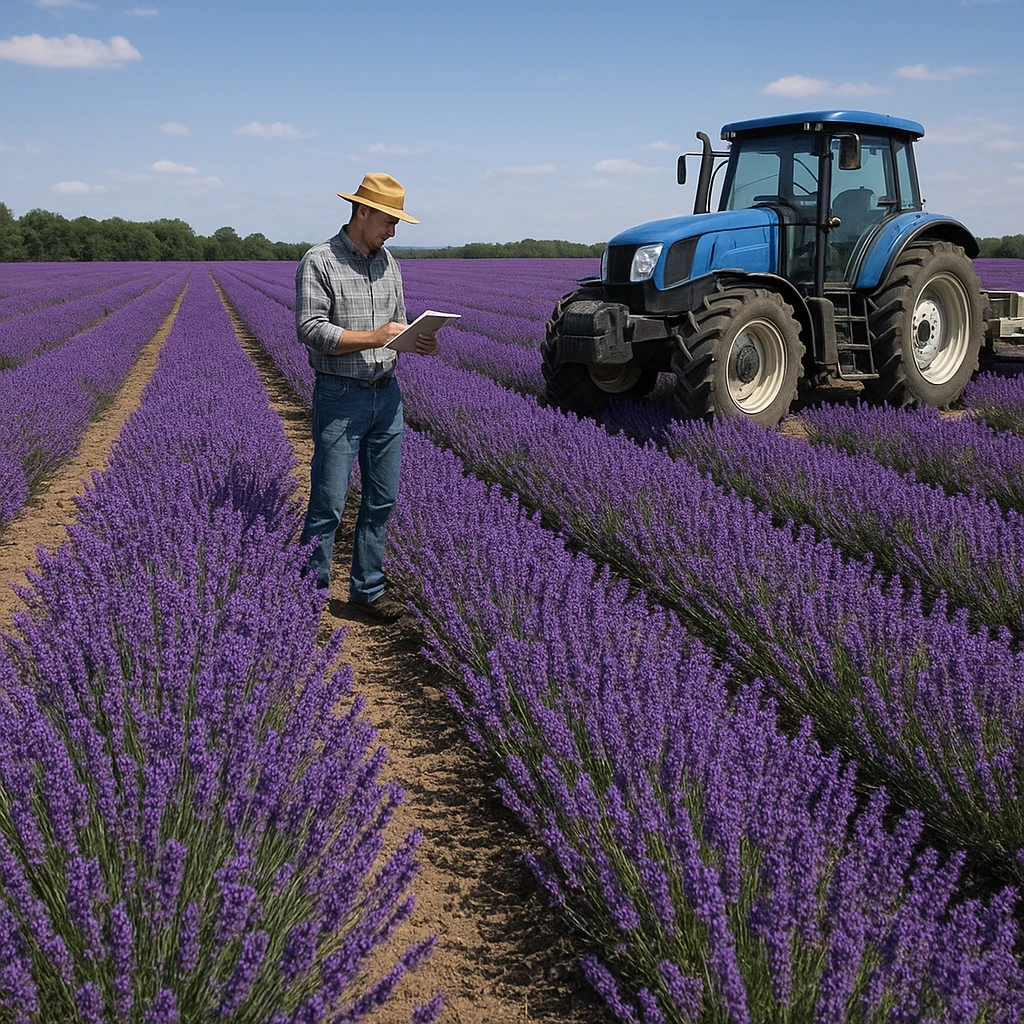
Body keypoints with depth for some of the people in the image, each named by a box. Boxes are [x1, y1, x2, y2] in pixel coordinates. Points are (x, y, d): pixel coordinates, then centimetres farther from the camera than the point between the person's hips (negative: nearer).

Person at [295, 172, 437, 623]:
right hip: (341, 398, -7)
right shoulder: (319, 261, -8)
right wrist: (373, 337, -21)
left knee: (381, 500, 11)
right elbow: (311, 330, -16)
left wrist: (418, 341, -2)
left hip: (386, 394, 7)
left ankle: (368, 588, 22)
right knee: (328, 505, -3)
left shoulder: (388, 263, 13)